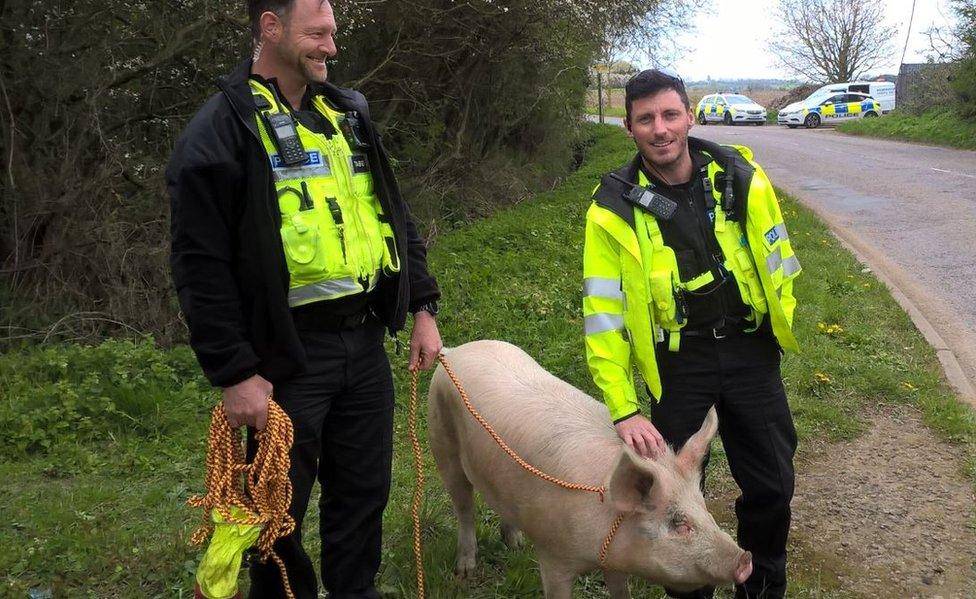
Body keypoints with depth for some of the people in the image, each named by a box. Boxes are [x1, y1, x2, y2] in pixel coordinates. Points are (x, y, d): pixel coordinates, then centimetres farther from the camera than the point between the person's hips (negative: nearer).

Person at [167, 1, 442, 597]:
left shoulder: (348, 113, 11)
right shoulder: (221, 131, -9)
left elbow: (397, 218, 17)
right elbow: (202, 266, -12)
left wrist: (423, 308, 11)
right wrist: (235, 373, -14)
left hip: (365, 340, 6)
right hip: (289, 353, -6)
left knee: (365, 491, 16)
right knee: (282, 507, 8)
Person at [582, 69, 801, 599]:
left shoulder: (742, 179, -6)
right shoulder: (613, 208, -12)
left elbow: (777, 263, 9)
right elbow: (604, 313, -13)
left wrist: (782, 327, 16)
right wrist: (623, 410, -18)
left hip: (750, 350, 2)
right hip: (676, 361, -2)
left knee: (772, 486, 11)